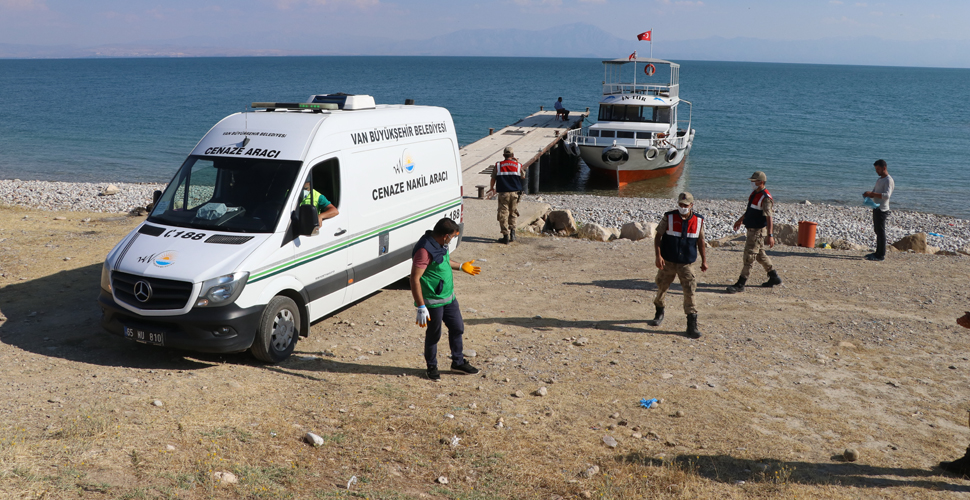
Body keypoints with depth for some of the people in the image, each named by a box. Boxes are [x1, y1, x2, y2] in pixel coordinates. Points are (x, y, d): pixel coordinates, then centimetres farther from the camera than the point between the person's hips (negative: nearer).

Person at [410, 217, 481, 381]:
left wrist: (461, 267, 31)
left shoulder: (440, 244, 2)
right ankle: (432, 367, 30)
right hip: (433, 301, -9)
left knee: (457, 328, 18)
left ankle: (458, 361, 36)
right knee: (433, 335, 8)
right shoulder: (425, 250, -27)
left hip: (449, 297, 9)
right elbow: (414, 279, -27)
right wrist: (421, 308, -28)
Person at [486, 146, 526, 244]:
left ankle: (506, 236, 0)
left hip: (503, 193, -2)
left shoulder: (498, 166, -1)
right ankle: (512, 233, 10)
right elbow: (523, 177, 18)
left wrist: (491, 188, 27)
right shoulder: (518, 165, 1)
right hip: (515, 193, 2)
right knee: (513, 214, 16)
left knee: (503, 215, 2)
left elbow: (493, 179, 7)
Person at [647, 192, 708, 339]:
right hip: (667, 262, 0)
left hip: (686, 264, 0)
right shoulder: (668, 218, -5)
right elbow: (658, 237, -3)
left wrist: (704, 260, 10)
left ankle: (692, 325, -2)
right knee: (661, 288, 12)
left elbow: (700, 241, 11)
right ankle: (659, 313, 38)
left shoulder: (699, 220, 1)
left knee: (690, 292, -7)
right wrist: (658, 256, -14)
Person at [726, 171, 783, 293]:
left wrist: (770, 235, -31)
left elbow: (769, 218, -26)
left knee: (749, 256, -7)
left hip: (758, 231, -10)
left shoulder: (765, 198, -21)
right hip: (752, 229, 10)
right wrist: (740, 220, 34)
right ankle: (774, 278, 31)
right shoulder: (754, 193, 9)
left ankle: (740, 284, -3)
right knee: (760, 255, 19)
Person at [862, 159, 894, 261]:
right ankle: (878, 252, 22)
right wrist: (868, 194, 1)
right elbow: (875, 192, 24)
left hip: (882, 209, -9)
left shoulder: (888, 180, -13)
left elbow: (886, 195, -25)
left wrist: (872, 194, -29)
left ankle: (881, 255, -4)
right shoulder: (879, 180, 17)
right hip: (876, 208, 9)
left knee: (881, 232, -7)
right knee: (877, 231, 14)